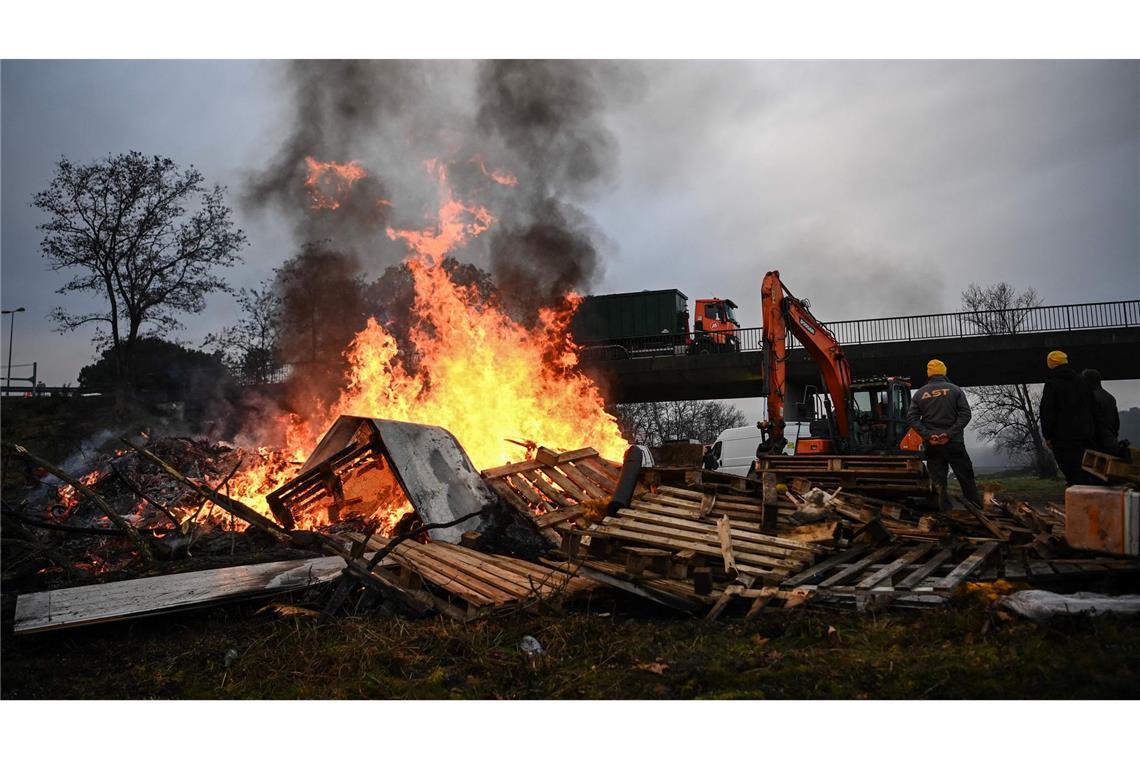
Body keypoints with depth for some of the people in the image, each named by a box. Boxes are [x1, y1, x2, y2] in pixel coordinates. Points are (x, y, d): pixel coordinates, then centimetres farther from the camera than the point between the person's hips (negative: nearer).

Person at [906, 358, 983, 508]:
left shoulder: (919, 393, 7)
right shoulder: (954, 390, 2)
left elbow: (911, 418, -2)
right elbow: (965, 414, -8)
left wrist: (928, 435, -7)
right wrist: (950, 433, -11)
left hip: (932, 444, 2)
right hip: (954, 442, -1)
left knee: (938, 481, 4)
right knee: (967, 479, 6)